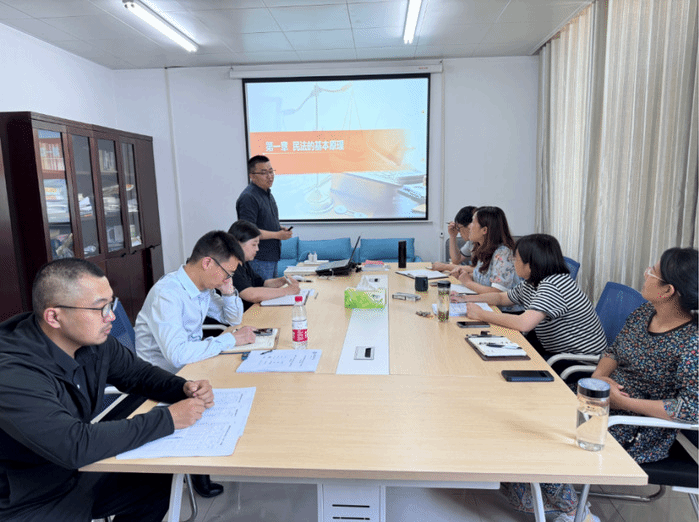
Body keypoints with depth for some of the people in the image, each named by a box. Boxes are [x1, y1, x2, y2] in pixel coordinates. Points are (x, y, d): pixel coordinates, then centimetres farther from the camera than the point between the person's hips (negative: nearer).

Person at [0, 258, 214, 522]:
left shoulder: (93, 340, -10)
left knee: (163, 483, 2)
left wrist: (184, 388, -14)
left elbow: (136, 372, 6)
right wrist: (168, 419, -30)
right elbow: (75, 446, -35)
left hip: (82, 471, 7)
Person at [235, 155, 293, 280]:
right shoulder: (248, 197, -18)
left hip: (272, 256, 9)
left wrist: (280, 228, 5)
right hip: (259, 260, -9)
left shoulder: (267, 193, 14)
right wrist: (277, 235, -18)